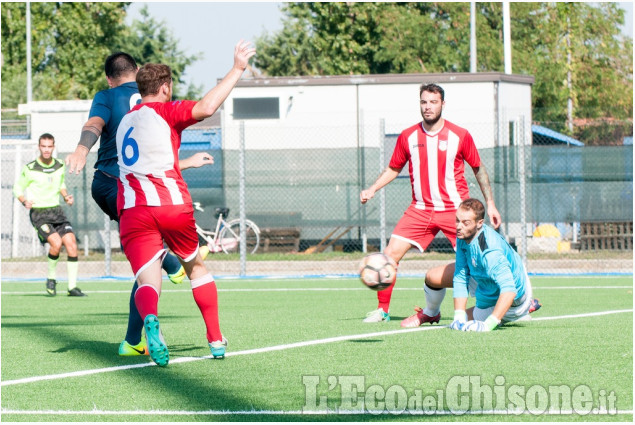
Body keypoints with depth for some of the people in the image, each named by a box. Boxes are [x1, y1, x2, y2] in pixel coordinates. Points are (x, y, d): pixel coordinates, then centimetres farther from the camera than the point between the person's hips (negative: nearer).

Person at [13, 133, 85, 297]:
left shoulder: (60, 166, 7)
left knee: (71, 243, -12)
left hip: (57, 210, 5)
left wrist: (66, 196, 5)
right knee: (56, 243, -26)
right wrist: (25, 201, -15)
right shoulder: (30, 169, -7)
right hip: (39, 214, -5)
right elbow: (17, 188, 3)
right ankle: (51, 278, -1)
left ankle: (72, 287, -5)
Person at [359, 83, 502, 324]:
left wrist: (490, 204, 3)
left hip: (455, 209, -3)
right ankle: (383, 309, 4)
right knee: (391, 253, -9)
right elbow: (394, 168, 15)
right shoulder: (407, 137, 3)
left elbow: (478, 169, 6)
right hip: (420, 210, 3)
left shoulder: (460, 136, -4)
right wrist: (372, 190, 1)